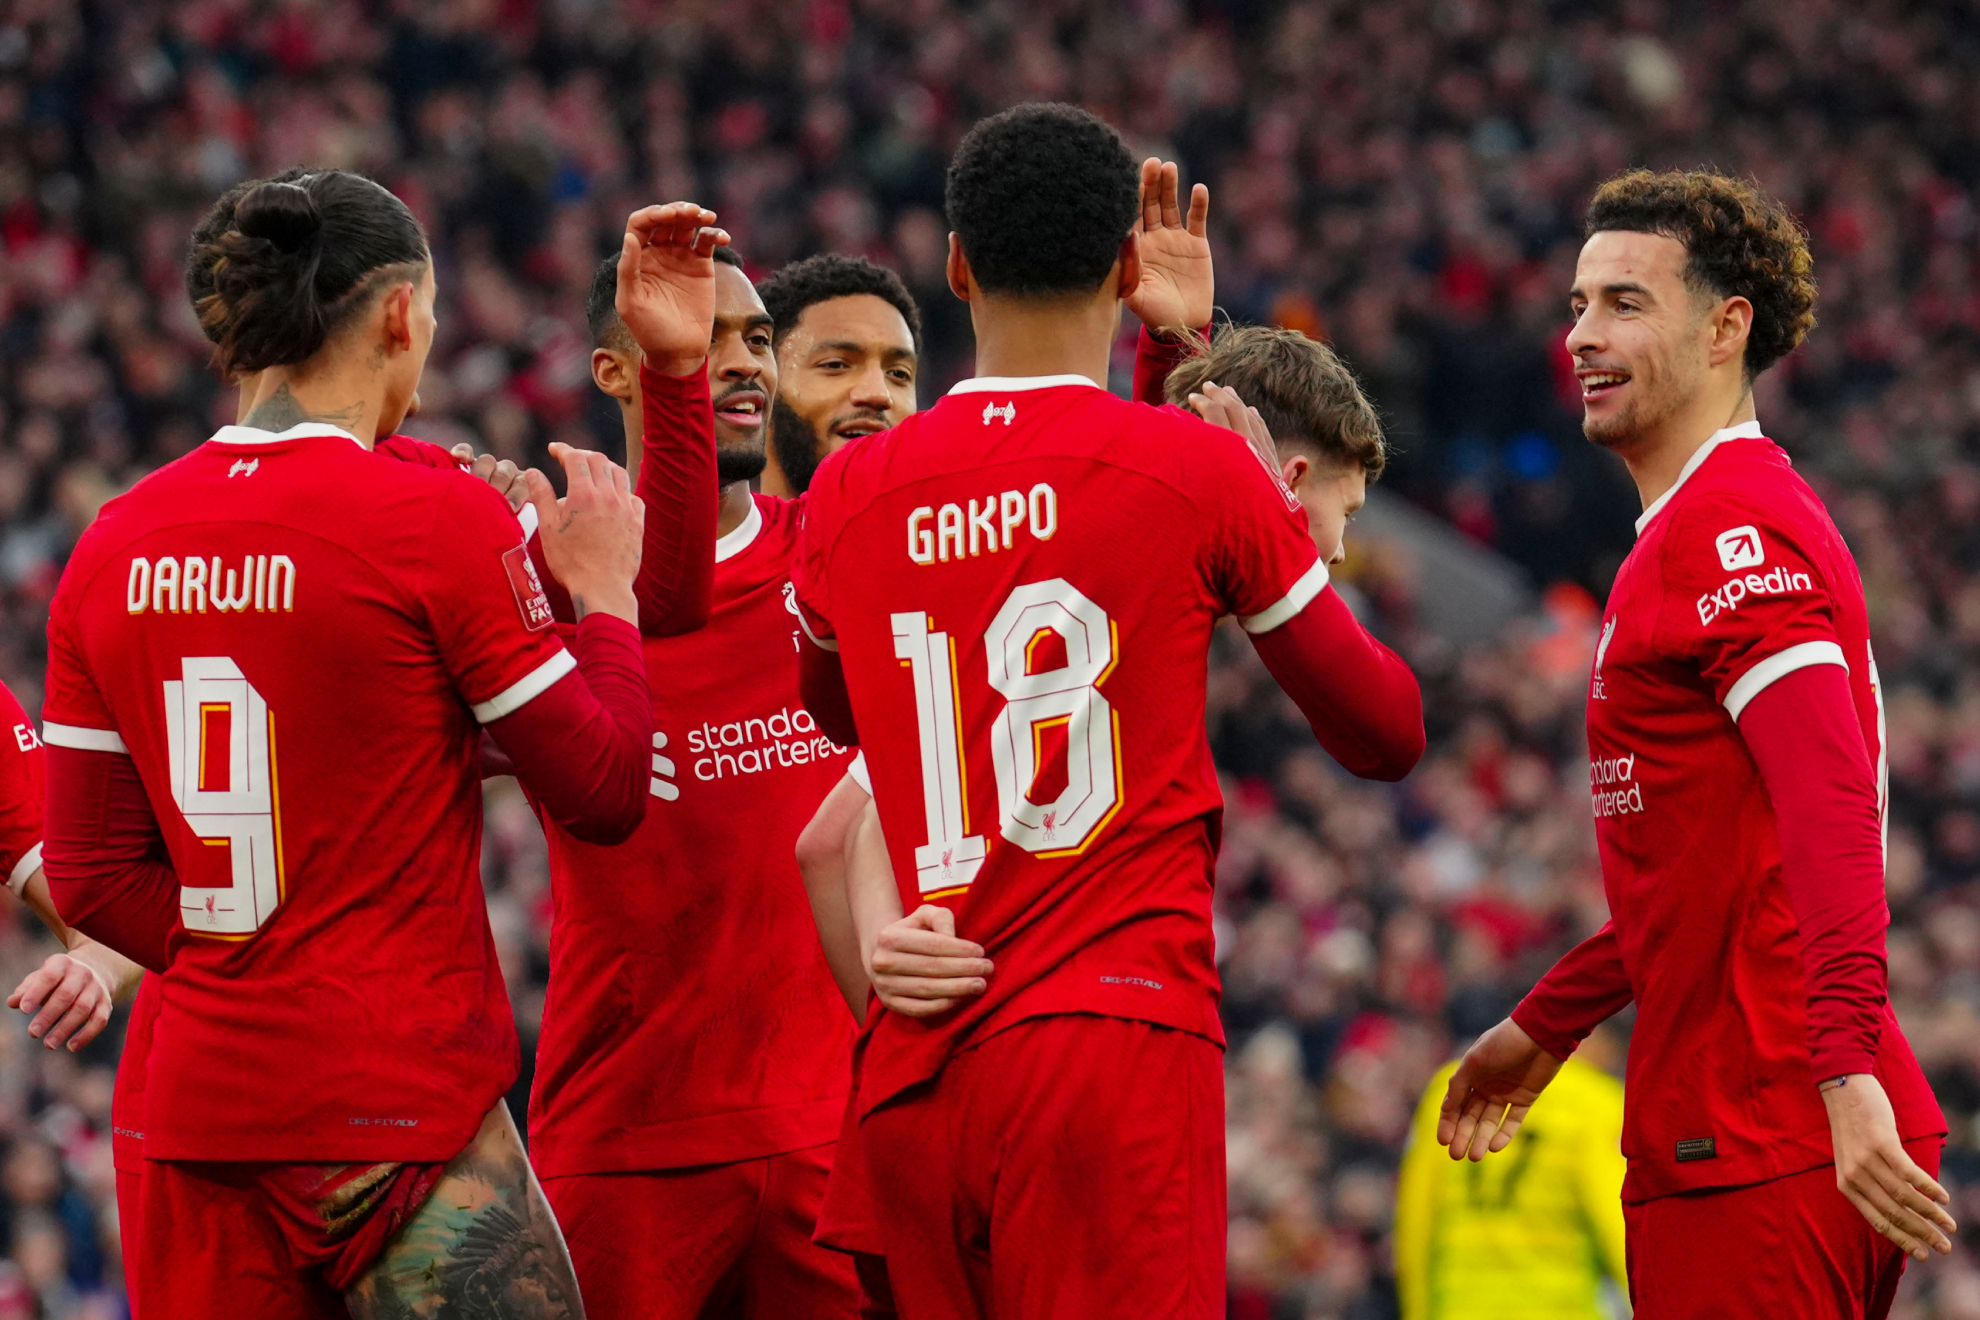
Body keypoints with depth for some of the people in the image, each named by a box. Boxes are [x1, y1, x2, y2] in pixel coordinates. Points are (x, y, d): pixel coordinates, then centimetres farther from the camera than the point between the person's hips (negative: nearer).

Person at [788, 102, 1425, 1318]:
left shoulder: (849, 496, 9)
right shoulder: (1200, 471, -2)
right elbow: (1388, 734, 9)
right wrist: (1282, 508, 19)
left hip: (912, 1080, 4)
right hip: (1118, 1038, -4)